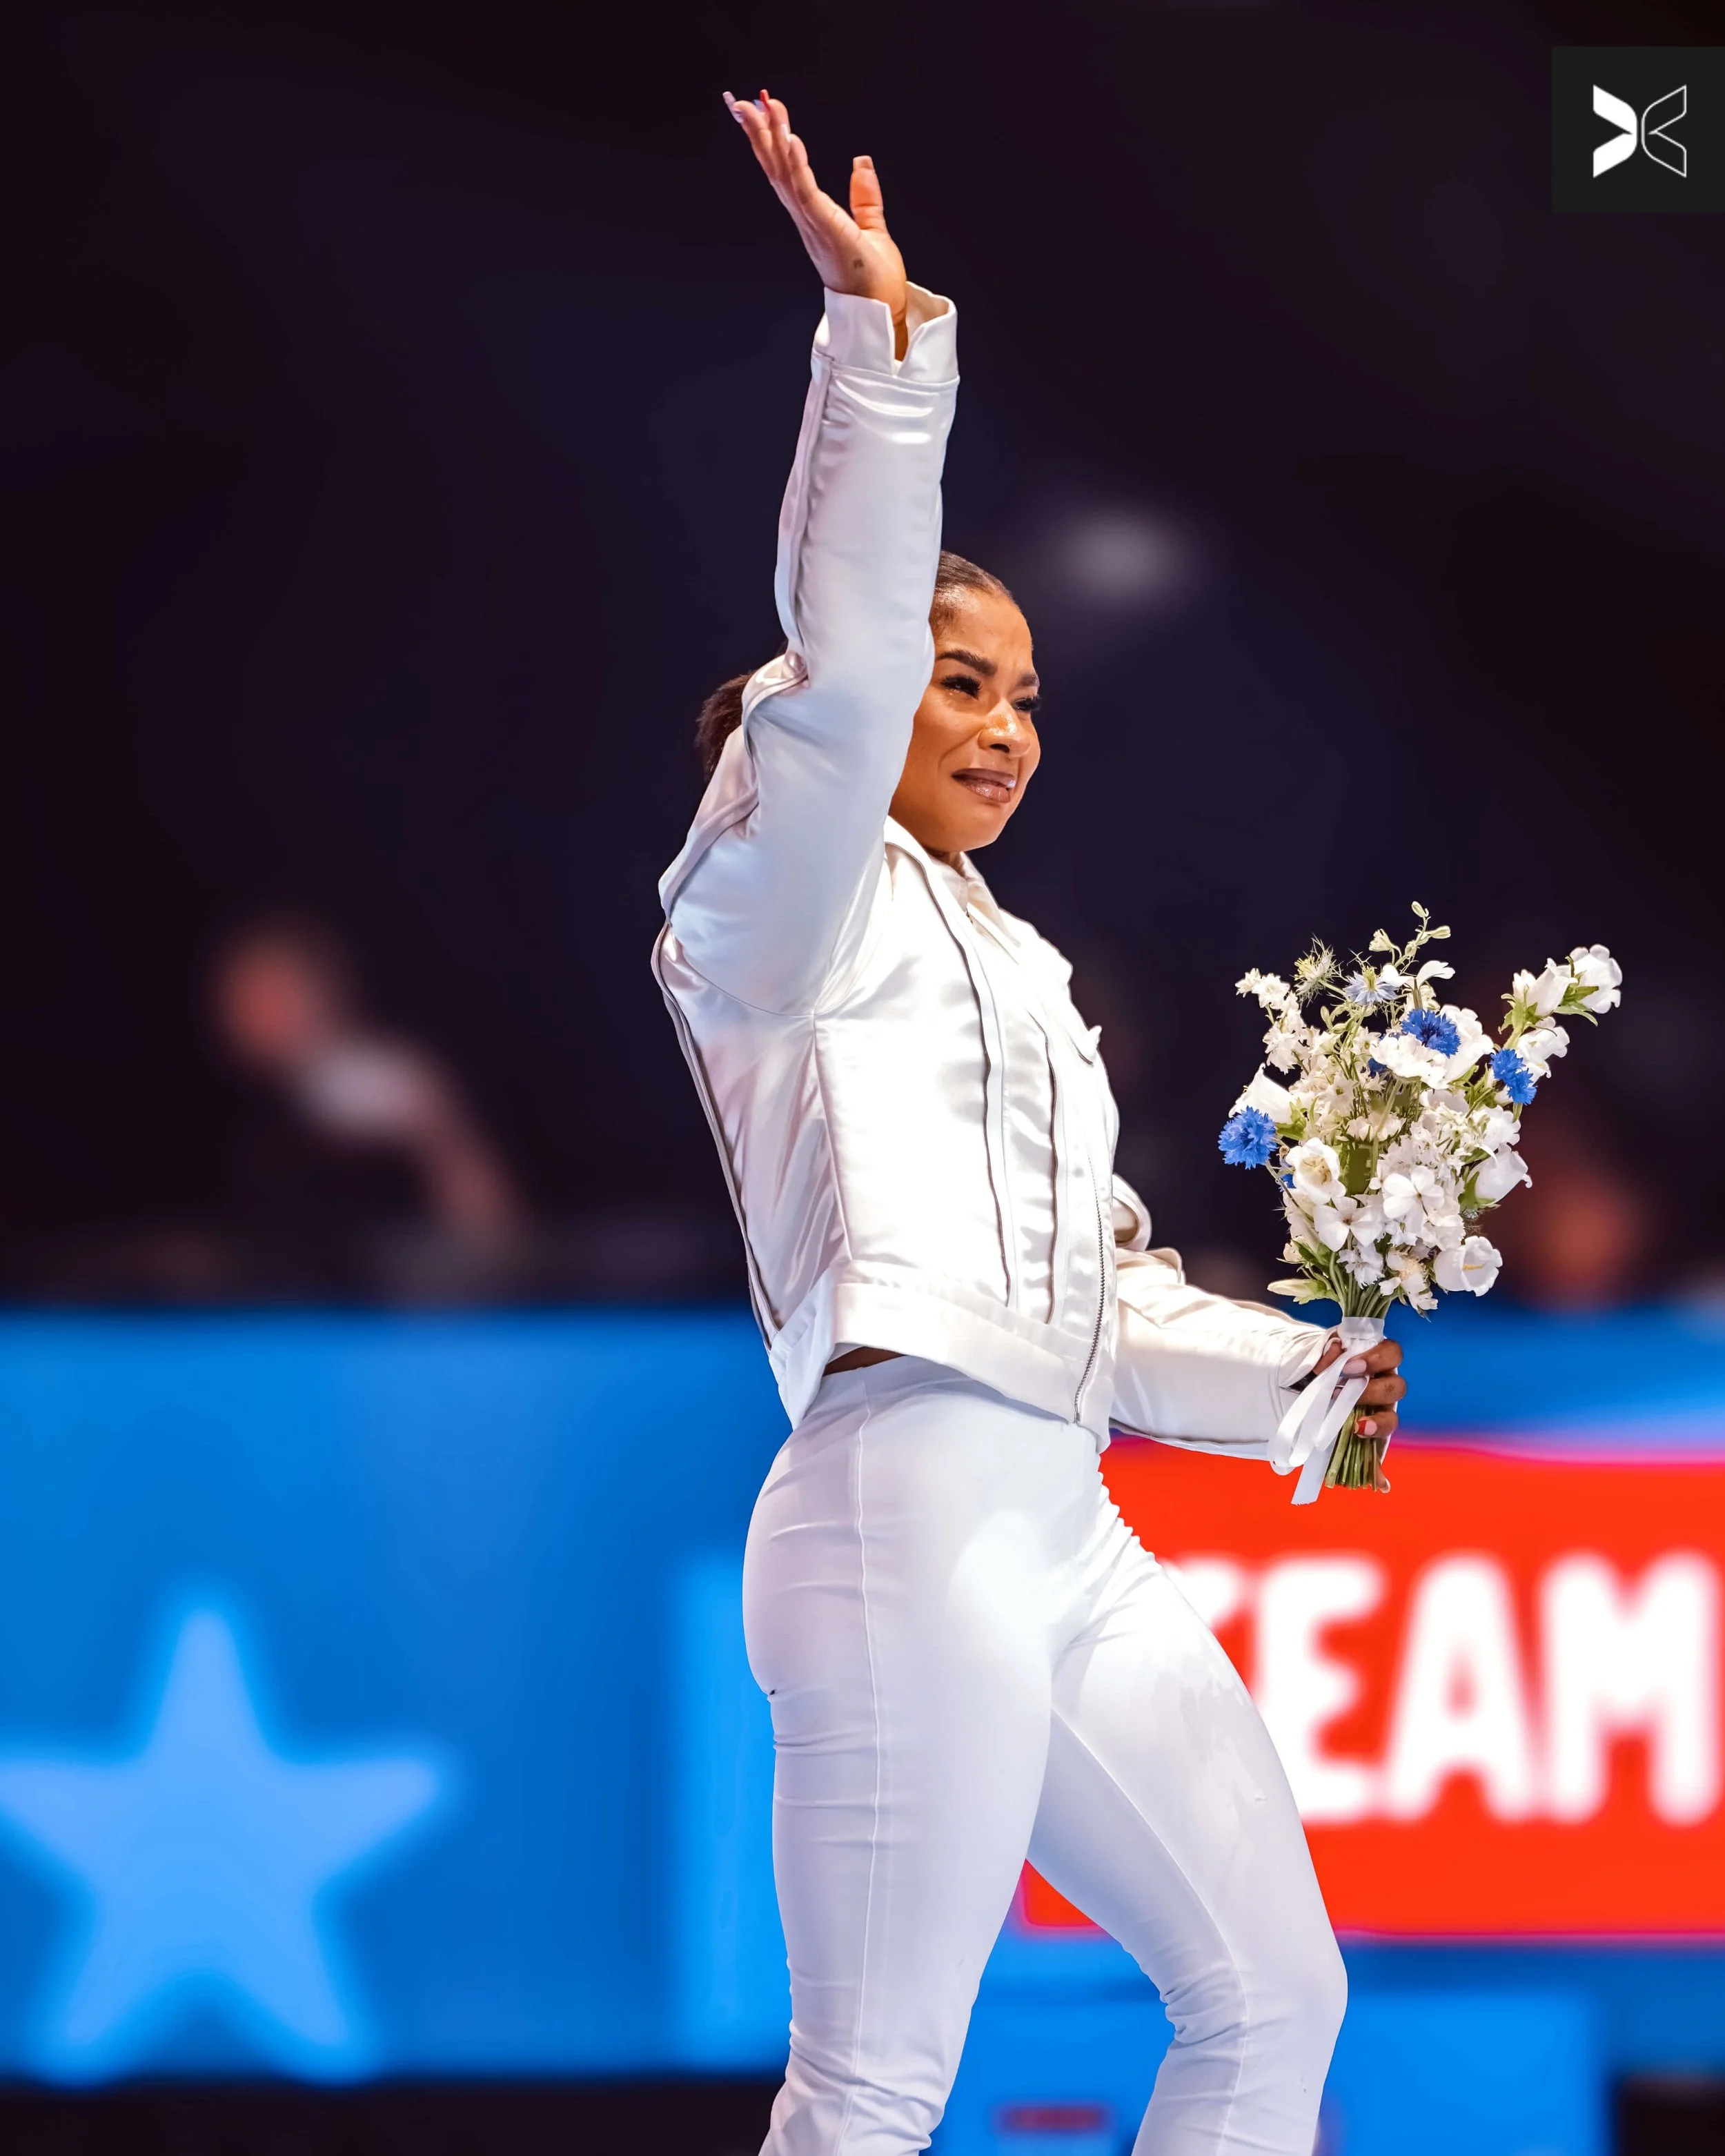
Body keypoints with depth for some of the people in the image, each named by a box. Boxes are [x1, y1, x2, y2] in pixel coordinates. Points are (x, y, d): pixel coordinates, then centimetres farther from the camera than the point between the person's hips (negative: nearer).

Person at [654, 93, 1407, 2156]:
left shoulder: (1020, 973, 27)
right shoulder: (796, 909, 3)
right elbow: (836, 684, -16)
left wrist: (1303, 1368, 12)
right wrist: (881, 343, -21)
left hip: (1073, 1528, 9)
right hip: (904, 1501, -9)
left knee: (1272, 1989, 7)